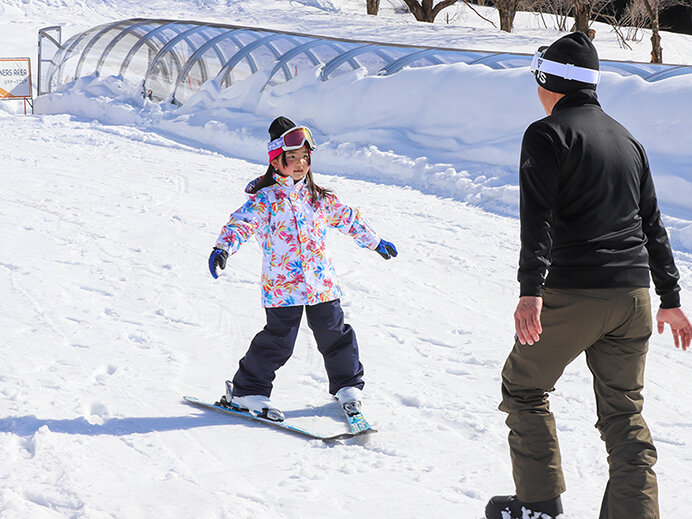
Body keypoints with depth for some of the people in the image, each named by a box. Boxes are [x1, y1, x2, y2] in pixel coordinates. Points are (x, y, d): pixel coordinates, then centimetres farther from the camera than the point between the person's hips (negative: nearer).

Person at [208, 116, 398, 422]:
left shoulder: (319, 198, 11)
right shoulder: (265, 199, -6)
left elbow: (348, 218, 25)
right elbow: (242, 222, -18)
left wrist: (375, 242, 33)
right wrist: (223, 247, -37)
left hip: (322, 282, 5)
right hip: (283, 286, -5)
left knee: (334, 334, 12)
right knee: (279, 340, -8)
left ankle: (347, 385, 31)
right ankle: (247, 391, 5)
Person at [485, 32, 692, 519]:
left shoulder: (547, 133, -3)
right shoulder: (627, 139, 17)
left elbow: (538, 215, -17)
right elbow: (652, 224, 20)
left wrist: (531, 290, -25)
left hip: (573, 295, -6)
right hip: (633, 295, 6)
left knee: (524, 387, 13)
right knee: (624, 411, 11)